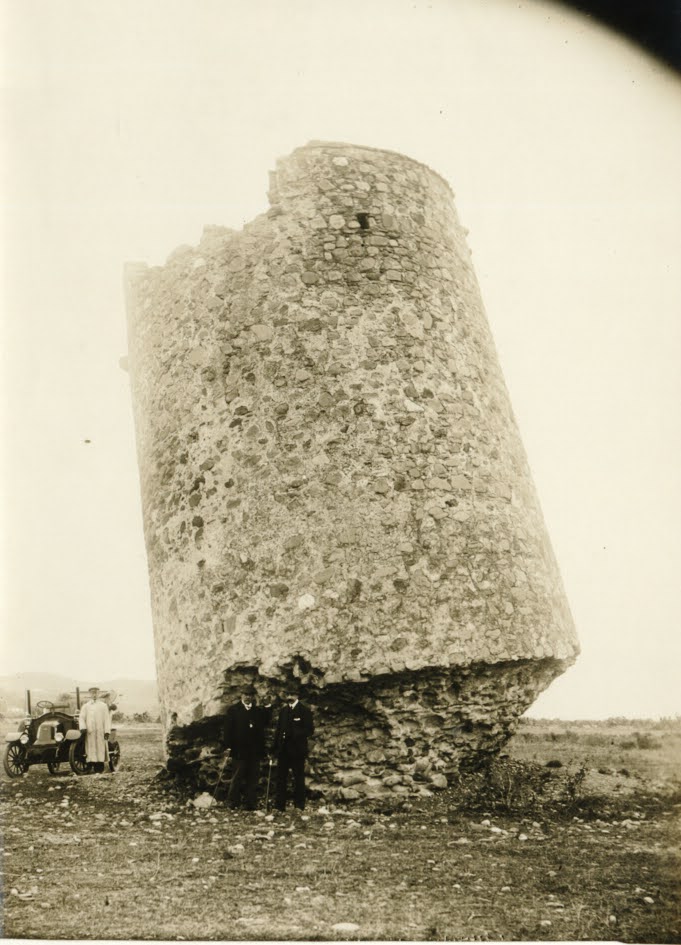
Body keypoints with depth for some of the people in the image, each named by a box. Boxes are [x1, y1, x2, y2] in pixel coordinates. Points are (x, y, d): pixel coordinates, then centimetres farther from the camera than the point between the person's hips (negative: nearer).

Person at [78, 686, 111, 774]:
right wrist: (83, 727, -11)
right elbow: (81, 717, 7)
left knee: (100, 750, -3)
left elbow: (107, 719, 5)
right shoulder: (85, 706, 15)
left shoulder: (103, 705, 11)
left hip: (100, 732, -1)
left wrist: (107, 731, -4)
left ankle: (98, 770, -2)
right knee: (90, 749, -4)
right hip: (89, 731, 1)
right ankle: (90, 767, -3)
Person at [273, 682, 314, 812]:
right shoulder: (283, 711, 16)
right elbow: (278, 730, 15)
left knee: (298, 778, -1)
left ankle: (299, 806, 5)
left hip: (297, 751, -5)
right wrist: (275, 747, 5)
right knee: (281, 777, 5)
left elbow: (310, 731, -7)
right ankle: (279, 805, 11)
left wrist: (293, 733, -19)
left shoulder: (305, 711, -1)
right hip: (283, 750, 5)